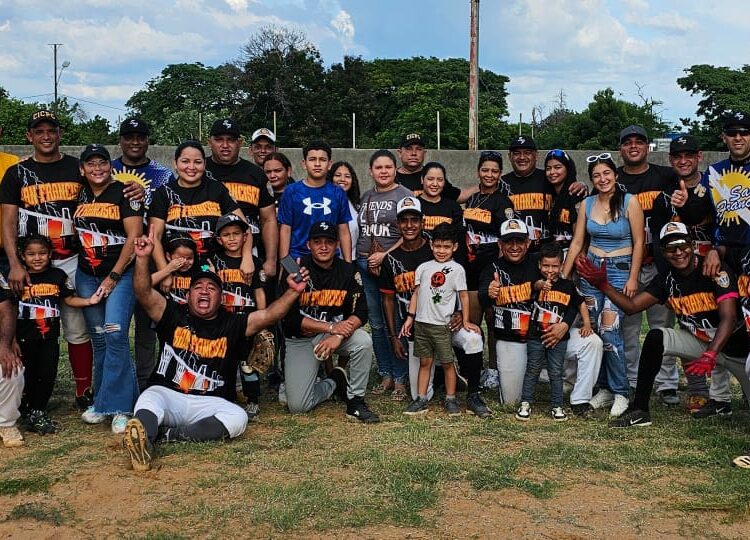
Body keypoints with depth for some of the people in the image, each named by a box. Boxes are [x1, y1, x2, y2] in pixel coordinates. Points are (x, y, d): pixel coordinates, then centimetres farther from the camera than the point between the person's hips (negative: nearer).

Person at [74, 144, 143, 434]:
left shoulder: (124, 192, -7)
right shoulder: (80, 195, 10)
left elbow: (134, 236, -12)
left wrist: (113, 276, -12)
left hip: (120, 274, -5)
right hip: (87, 276, 5)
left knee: (115, 334, -16)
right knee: (98, 338, 9)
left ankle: (118, 406, -9)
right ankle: (101, 401, 19)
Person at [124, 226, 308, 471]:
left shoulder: (231, 324, 9)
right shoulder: (174, 315, 7)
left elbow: (268, 315, -2)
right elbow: (143, 293, -7)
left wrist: (293, 291, -19)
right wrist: (143, 258, -23)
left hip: (207, 403, 1)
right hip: (166, 393, -1)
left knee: (237, 417, -28)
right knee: (149, 400, -35)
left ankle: (169, 434, -36)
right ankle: (142, 439, -65)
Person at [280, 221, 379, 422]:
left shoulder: (348, 271, -4)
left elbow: (360, 313, -8)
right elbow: (290, 317, -16)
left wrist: (338, 336, -26)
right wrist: (331, 327, -22)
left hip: (337, 332, 2)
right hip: (300, 339, -1)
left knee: (363, 341, -32)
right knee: (297, 406, -13)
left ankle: (355, 402, -14)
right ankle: (334, 382, 17)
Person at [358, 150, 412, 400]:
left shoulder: (404, 195, -2)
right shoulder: (365, 197, 16)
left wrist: (385, 255, -15)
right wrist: (362, 260, 3)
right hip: (366, 267, 6)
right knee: (376, 324, 10)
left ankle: (400, 379, 5)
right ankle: (385, 375, 20)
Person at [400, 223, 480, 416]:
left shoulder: (456, 269, -1)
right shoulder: (423, 268, 9)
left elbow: (463, 296, 0)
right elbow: (416, 293, 13)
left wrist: (466, 321, -3)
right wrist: (410, 317, 8)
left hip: (441, 324, -3)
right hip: (421, 322, 3)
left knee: (447, 363, 4)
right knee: (425, 362, 10)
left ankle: (450, 399, 15)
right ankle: (421, 400, 15)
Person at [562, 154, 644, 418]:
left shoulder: (629, 202, -7)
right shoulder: (587, 204, 5)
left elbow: (638, 242, -6)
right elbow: (577, 242, 8)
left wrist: (633, 278, -10)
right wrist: (562, 276, 5)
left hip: (620, 270, -4)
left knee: (609, 330, -15)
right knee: (593, 331, 3)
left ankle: (620, 393, -3)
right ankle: (604, 388, 16)